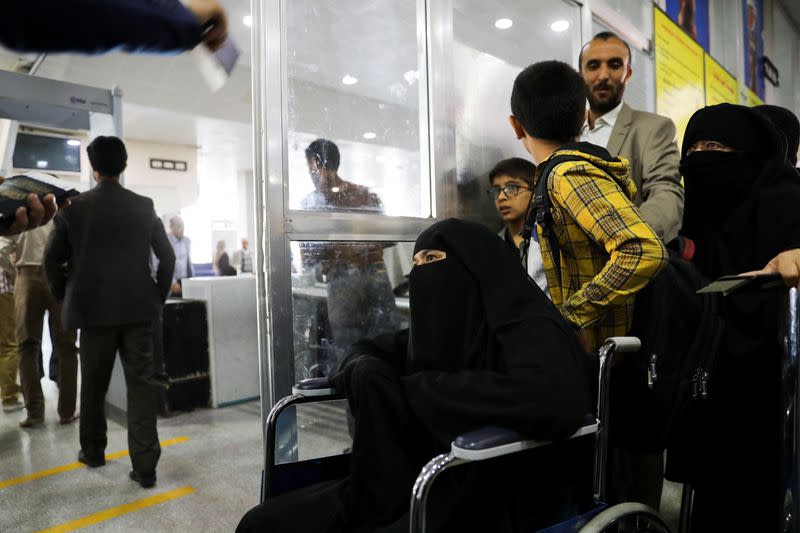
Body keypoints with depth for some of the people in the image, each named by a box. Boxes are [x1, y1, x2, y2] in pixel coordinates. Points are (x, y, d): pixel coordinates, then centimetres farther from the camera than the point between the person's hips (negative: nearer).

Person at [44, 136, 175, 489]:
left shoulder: (74, 207, -3)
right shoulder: (145, 206, 1)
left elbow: (52, 260, 1)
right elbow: (167, 256, 3)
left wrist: (66, 297, 16)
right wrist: (159, 296, 13)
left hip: (94, 309, 0)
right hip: (138, 308, 1)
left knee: (94, 385, 16)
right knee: (141, 384, 2)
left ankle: (93, 451, 33)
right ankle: (144, 465, 1)